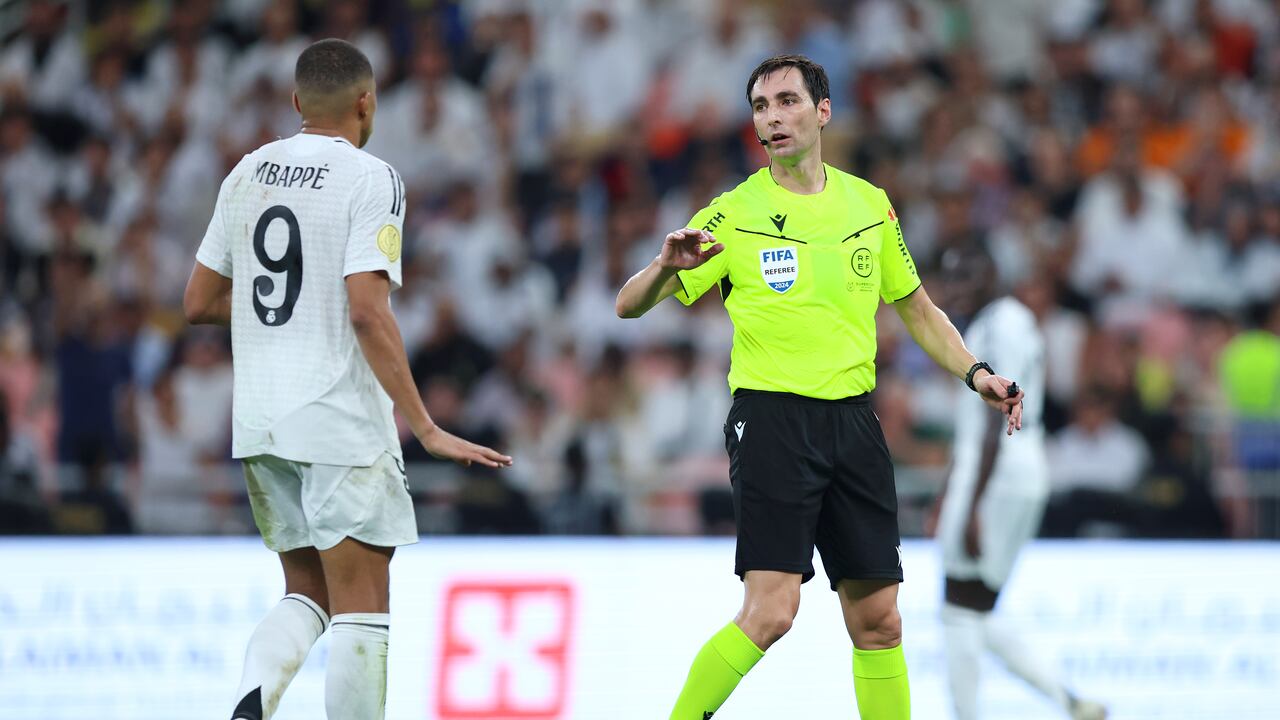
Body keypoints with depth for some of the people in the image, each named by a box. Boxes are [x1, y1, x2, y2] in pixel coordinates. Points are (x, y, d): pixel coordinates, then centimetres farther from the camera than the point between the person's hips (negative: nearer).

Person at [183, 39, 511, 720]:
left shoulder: (248, 173, 9)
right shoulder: (369, 179, -10)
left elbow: (199, 302, 14)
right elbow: (367, 312, -19)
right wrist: (425, 429, -17)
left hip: (259, 422, 6)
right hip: (342, 424, -6)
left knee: (308, 591, 17)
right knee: (361, 610, 1)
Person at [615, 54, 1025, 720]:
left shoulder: (869, 204, 11)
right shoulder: (732, 215, -1)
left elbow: (916, 309, 23)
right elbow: (630, 306, -3)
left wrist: (974, 373, 10)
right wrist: (667, 267, -24)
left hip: (852, 419, 4)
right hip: (772, 419, -4)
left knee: (878, 619, 4)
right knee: (771, 611, -17)